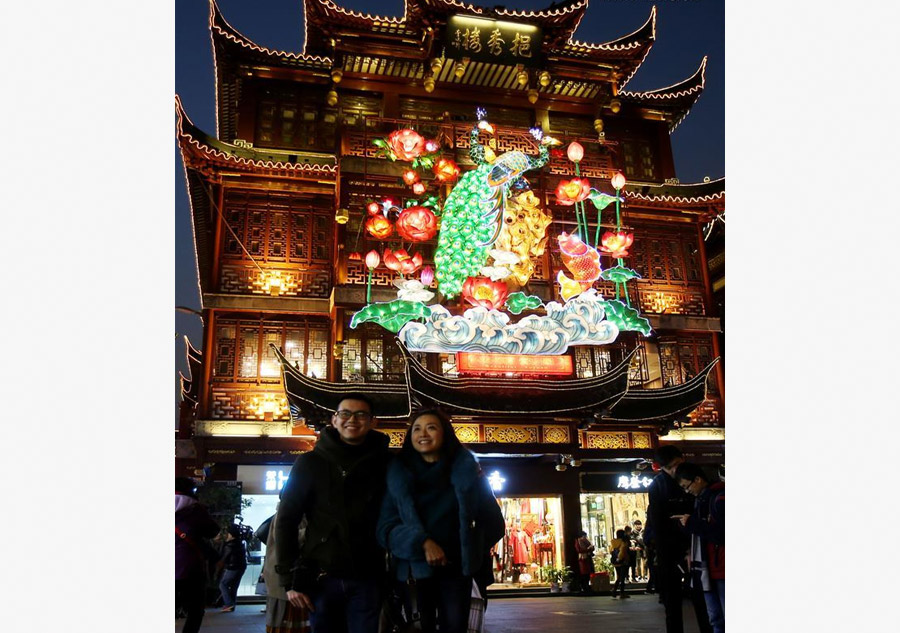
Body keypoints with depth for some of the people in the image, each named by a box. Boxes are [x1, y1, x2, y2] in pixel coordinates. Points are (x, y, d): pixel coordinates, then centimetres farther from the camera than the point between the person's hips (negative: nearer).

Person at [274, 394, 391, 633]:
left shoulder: (384, 463, 3)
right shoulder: (310, 463, 1)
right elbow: (286, 520, 0)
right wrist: (289, 579, -5)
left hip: (367, 578, 0)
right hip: (320, 577, 0)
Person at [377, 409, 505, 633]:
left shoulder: (465, 469, 2)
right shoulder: (398, 472, 3)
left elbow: (491, 518, 5)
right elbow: (386, 525, -4)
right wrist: (423, 543, -18)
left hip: (456, 567, 0)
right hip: (414, 569, 1)